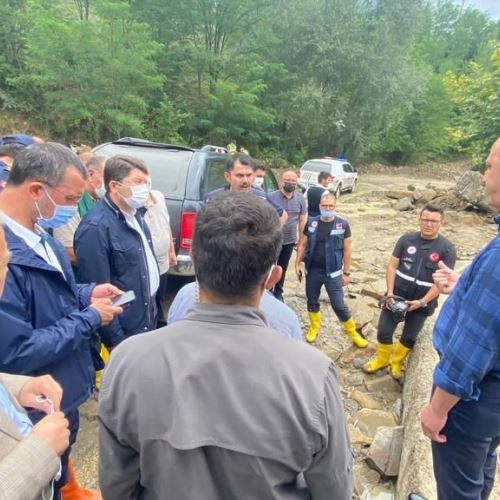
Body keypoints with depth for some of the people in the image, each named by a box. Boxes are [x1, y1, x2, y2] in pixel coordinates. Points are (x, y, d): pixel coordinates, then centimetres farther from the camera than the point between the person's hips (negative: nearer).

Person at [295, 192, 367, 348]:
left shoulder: (343, 225, -8)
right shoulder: (311, 223, -3)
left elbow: (346, 250, -4)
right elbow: (302, 245, 5)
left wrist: (346, 273, -4)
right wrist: (297, 264, 1)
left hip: (333, 272, -2)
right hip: (312, 270, 3)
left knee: (339, 305, 2)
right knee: (312, 301, 16)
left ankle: (352, 332, 23)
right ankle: (314, 328, 38)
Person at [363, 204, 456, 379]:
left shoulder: (447, 249, -10)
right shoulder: (406, 239, -4)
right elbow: (392, 266, -3)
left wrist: (422, 302, -18)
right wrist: (390, 293, -12)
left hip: (422, 301, -1)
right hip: (397, 295, 1)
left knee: (409, 337, 13)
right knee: (384, 331, 5)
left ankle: (397, 362, 40)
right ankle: (381, 359, 31)